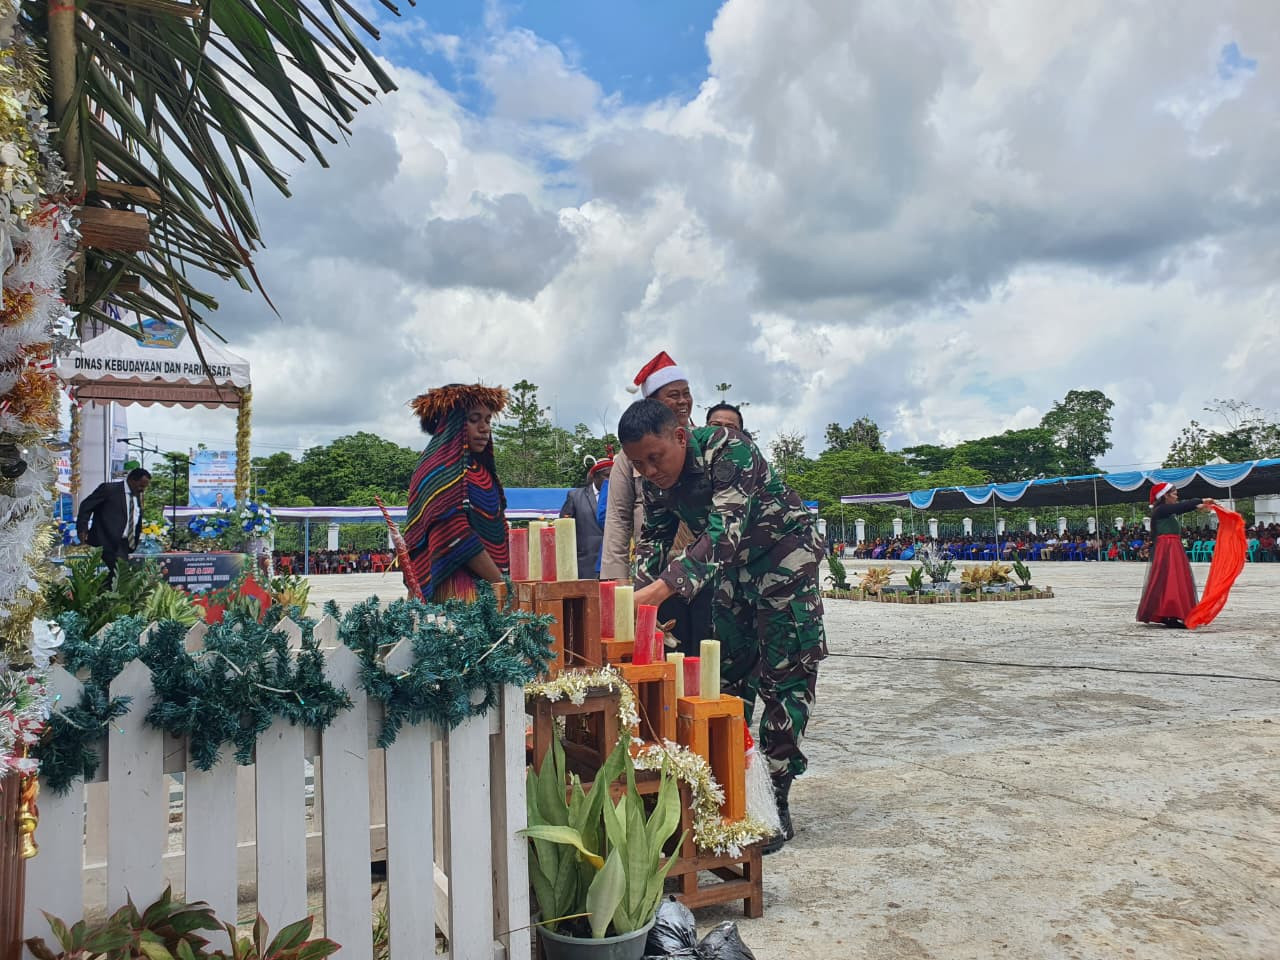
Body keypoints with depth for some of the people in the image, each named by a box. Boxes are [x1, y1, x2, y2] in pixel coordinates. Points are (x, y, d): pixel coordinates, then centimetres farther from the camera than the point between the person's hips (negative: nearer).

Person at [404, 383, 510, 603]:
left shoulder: (479, 468, 18)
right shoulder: (442, 468, -8)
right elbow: (458, 538, -17)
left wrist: (501, 579, 7)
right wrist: (500, 583, -14)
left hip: (485, 588, 8)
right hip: (454, 589, -8)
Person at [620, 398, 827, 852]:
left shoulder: (729, 450, -32)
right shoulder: (655, 479, -10)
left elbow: (723, 533, -43)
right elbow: (654, 537, -1)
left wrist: (662, 588, -53)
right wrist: (643, 596, -20)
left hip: (785, 554, -7)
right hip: (733, 565, 7)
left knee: (784, 677, -7)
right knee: (729, 672, 8)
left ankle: (775, 803, -2)